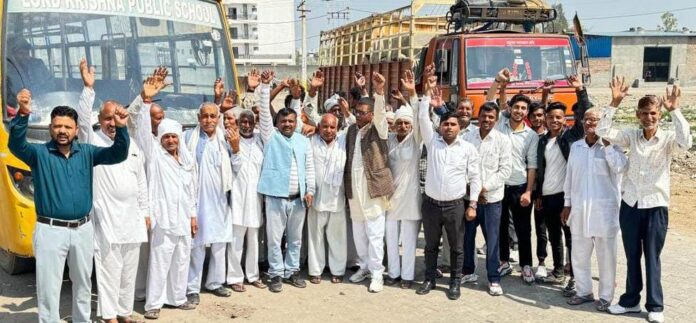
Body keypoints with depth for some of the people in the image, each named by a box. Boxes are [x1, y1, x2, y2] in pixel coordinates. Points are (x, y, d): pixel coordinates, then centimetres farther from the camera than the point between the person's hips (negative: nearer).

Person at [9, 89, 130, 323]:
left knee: (83, 284, 20)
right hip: (51, 230, -3)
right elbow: (16, 145, -24)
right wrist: (22, 114, -43)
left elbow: (118, 154, -7)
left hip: (83, 229, 4)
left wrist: (121, 128, -28)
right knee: (48, 288, 4)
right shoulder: (39, 153, -5)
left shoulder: (86, 152, 3)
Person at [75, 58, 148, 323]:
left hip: (132, 217, 5)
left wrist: (145, 212, 15)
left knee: (129, 269, 11)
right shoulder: (93, 141, -2)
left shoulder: (132, 145, 12)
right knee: (109, 269, -1)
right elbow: (83, 119, -22)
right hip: (106, 217, -5)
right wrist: (88, 88, -32)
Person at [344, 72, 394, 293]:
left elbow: (380, 113, -25)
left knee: (375, 235, -1)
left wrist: (379, 91, -41)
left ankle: (377, 274, 8)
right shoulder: (351, 129, 11)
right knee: (358, 233, 15)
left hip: (373, 190, -5)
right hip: (354, 191, 6)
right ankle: (364, 266, 30)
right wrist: (346, 186, 10)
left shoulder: (378, 129, -4)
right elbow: (347, 158, 15)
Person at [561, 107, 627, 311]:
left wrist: (606, 144, -23)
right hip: (579, 208, 5)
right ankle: (583, 291, 26)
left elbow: (620, 167, -26)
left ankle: (606, 296, 17)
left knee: (606, 255, 5)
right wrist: (567, 204, 11)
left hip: (604, 209, -5)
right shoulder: (576, 146, 8)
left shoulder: (612, 146, -7)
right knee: (579, 254, 12)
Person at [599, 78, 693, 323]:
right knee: (632, 256, 14)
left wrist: (674, 111, -30)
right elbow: (603, 131, -9)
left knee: (652, 258, 6)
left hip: (656, 206, -3)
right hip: (630, 204, 3)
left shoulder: (667, 139, -6)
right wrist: (615, 103, -15)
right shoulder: (632, 136, 1)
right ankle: (631, 300, 27)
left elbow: (686, 142, -27)